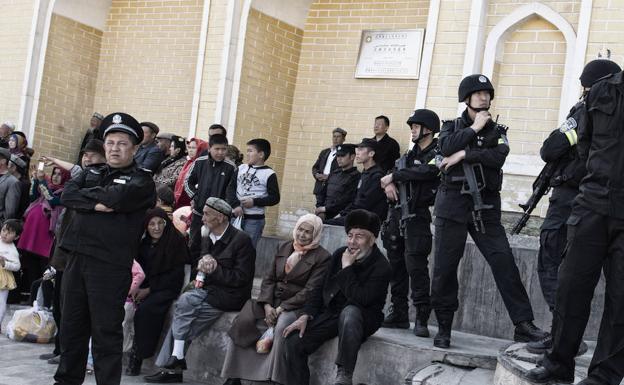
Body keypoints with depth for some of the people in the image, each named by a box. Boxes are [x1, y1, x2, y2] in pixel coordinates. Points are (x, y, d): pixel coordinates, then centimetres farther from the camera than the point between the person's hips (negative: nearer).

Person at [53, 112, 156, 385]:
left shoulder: (141, 180, 0)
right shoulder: (91, 172, 16)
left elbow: (117, 197, -18)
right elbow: (67, 195, 0)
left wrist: (88, 192, -2)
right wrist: (96, 203, -15)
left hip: (111, 263, -5)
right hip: (77, 257, 5)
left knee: (106, 330, -1)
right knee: (72, 324, 14)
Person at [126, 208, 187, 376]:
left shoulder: (176, 241, -5)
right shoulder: (143, 243, 12)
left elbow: (176, 274, -9)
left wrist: (149, 290, -12)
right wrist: (137, 288, -8)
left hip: (167, 288, -5)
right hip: (145, 288, 5)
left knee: (146, 309, -31)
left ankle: (137, 358, -22)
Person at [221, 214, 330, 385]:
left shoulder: (322, 257, -4)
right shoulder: (283, 248, 13)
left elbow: (309, 291, -11)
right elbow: (269, 279, 10)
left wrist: (281, 308, -16)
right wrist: (267, 306, -7)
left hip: (297, 307, -5)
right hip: (272, 302, 5)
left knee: (281, 327, -37)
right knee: (243, 322, -19)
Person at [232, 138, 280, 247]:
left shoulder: (269, 174, -5)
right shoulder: (241, 168, 8)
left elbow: (275, 198, -7)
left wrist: (254, 202, -15)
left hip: (255, 219, -4)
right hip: (236, 216, 4)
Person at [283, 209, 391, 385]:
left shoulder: (381, 266, -14)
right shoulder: (339, 255, 5)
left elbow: (360, 299, -26)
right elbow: (321, 289, 11)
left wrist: (347, 268, -18)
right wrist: (305, 316, -3)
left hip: (363, 317, -6)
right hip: (331, 313, 6)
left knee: (350, 311, -41)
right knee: (294, 341, -16)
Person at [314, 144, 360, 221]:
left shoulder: (355, 176, -4)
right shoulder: (333, 174, 20)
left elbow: (346, 200, -12)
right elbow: (322, 193, 22)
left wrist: (325, 208, -11)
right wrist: (319, 208, 3)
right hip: (323, 212, 6)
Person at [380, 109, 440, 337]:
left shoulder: (437, 153, -4)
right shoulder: (412, 153, 19)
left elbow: (426, 172, -21)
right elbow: (393, 171, 19)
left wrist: (393, 176, -12)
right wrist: (389, 183, -5)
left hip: (417, 217, -8)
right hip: (397, 215, 8)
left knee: (416, 267, -12)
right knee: (396, 265, 9)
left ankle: (422, 319, -8)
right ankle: (399, 314, 16)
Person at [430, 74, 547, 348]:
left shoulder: (497, 130, 13)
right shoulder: (452, 127, 11)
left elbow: (498, 156, -9)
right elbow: (446, 147, -12)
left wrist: (463, 155, -13)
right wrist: (474, 128, -7)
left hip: (485, 206, 1)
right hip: (453, 203, -1)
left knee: (504, 262, -8)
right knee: (445, 266, 0)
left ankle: (523, 325, -6)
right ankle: (443, 328, 12)